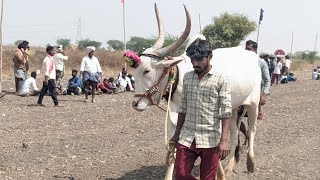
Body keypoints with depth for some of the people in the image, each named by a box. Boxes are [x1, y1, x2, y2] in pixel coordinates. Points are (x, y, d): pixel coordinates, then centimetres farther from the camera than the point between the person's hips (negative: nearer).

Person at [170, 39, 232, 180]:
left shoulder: (221, 80, -7)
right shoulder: (187, 77, 8)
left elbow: (226, 111, -12)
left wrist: (224, 140, -20)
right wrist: (177, 133, 14)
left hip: (210, 140, -4)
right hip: (186, 138, 4)